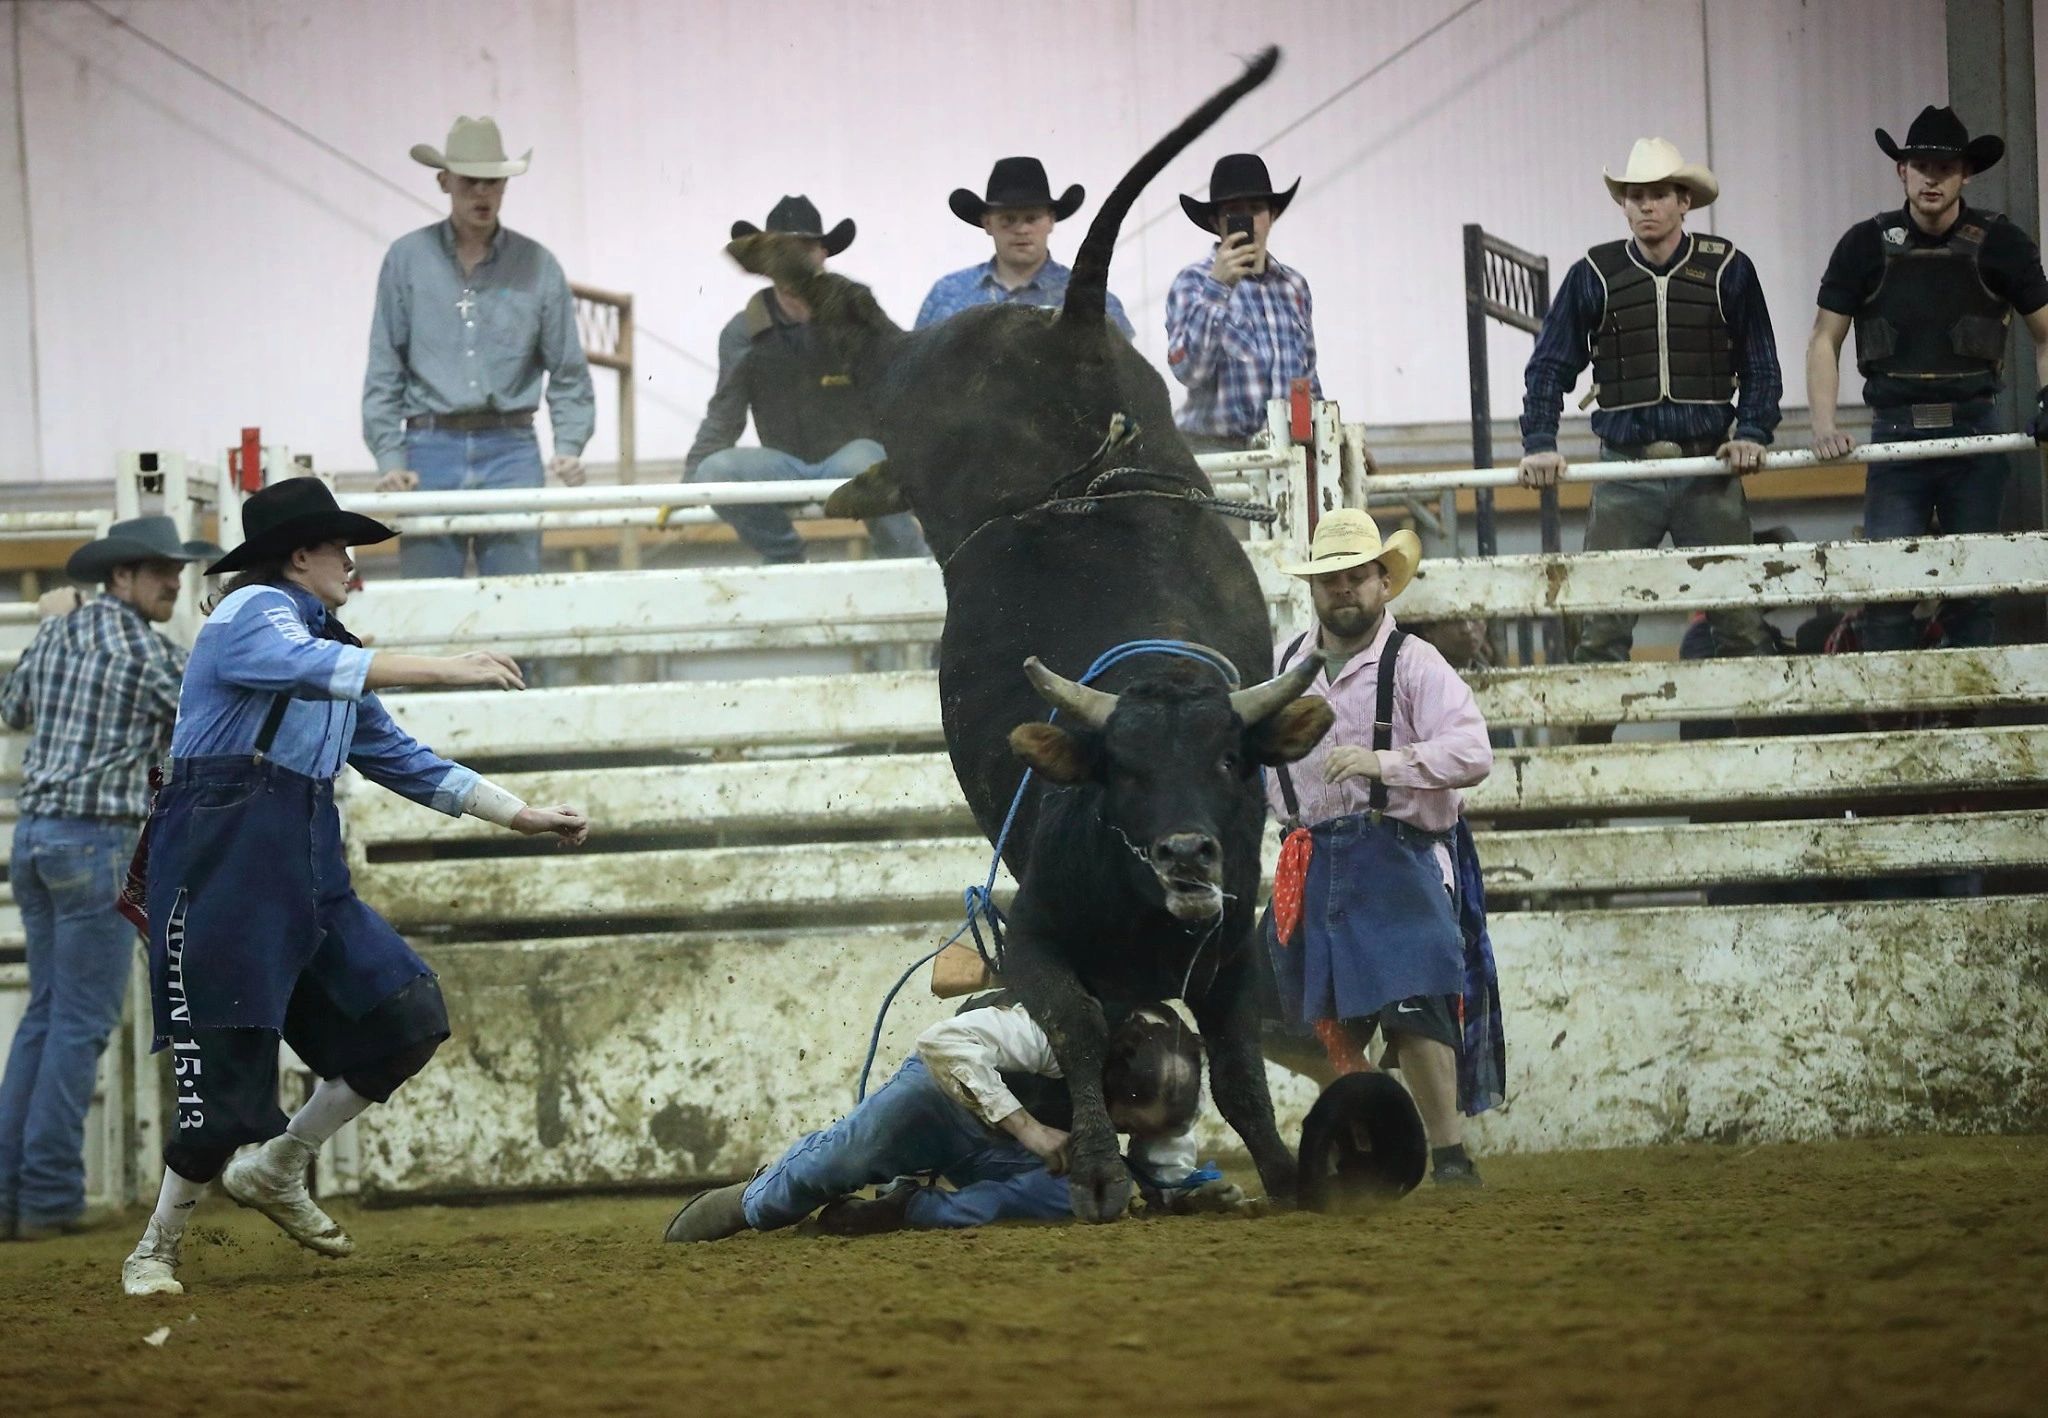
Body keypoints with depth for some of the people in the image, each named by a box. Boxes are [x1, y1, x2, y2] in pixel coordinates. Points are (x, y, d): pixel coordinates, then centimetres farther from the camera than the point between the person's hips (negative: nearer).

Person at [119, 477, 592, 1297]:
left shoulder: (329, 648, 23)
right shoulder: (253, 613, -4)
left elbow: (401, 760, 26)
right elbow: (311, 670, -25)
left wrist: (524, 817, 21)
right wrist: (446, 670, -30)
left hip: (308, 867, 9)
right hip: (222, 856, -9)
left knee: (406, 1019, 0)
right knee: (228, 1067, -12)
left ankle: (276, 1170, 14)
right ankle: (154, 1250, 2)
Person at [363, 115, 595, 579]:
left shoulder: (537, 265, 6)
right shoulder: (407, 260, 5)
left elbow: (568, 371, 9)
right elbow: (384, 371, 5)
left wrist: (569, 448, -5)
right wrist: (390, 459, -4)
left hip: (511, 452, 0)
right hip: (432, 451, 0)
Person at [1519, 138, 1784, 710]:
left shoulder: (1727, 271, 4)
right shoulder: (1594, 276, 5)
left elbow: (1761, 368, 10)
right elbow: (1548, 368, 8)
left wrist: (1751, 433, -5)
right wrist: (1538, 444, -4)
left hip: (1708, 470, 0)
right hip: (1626, 471, 0)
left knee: (1741, 622, -1)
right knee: (1601, 627, -4)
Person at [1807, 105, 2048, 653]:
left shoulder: (1998, 244, 1)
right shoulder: (1867, 246, 1)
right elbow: (1825, 340, 4)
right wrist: (1824, 426, -9)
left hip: (1975, 434, 0)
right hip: (1896, 435, 0)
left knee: (1973, 590, 4)